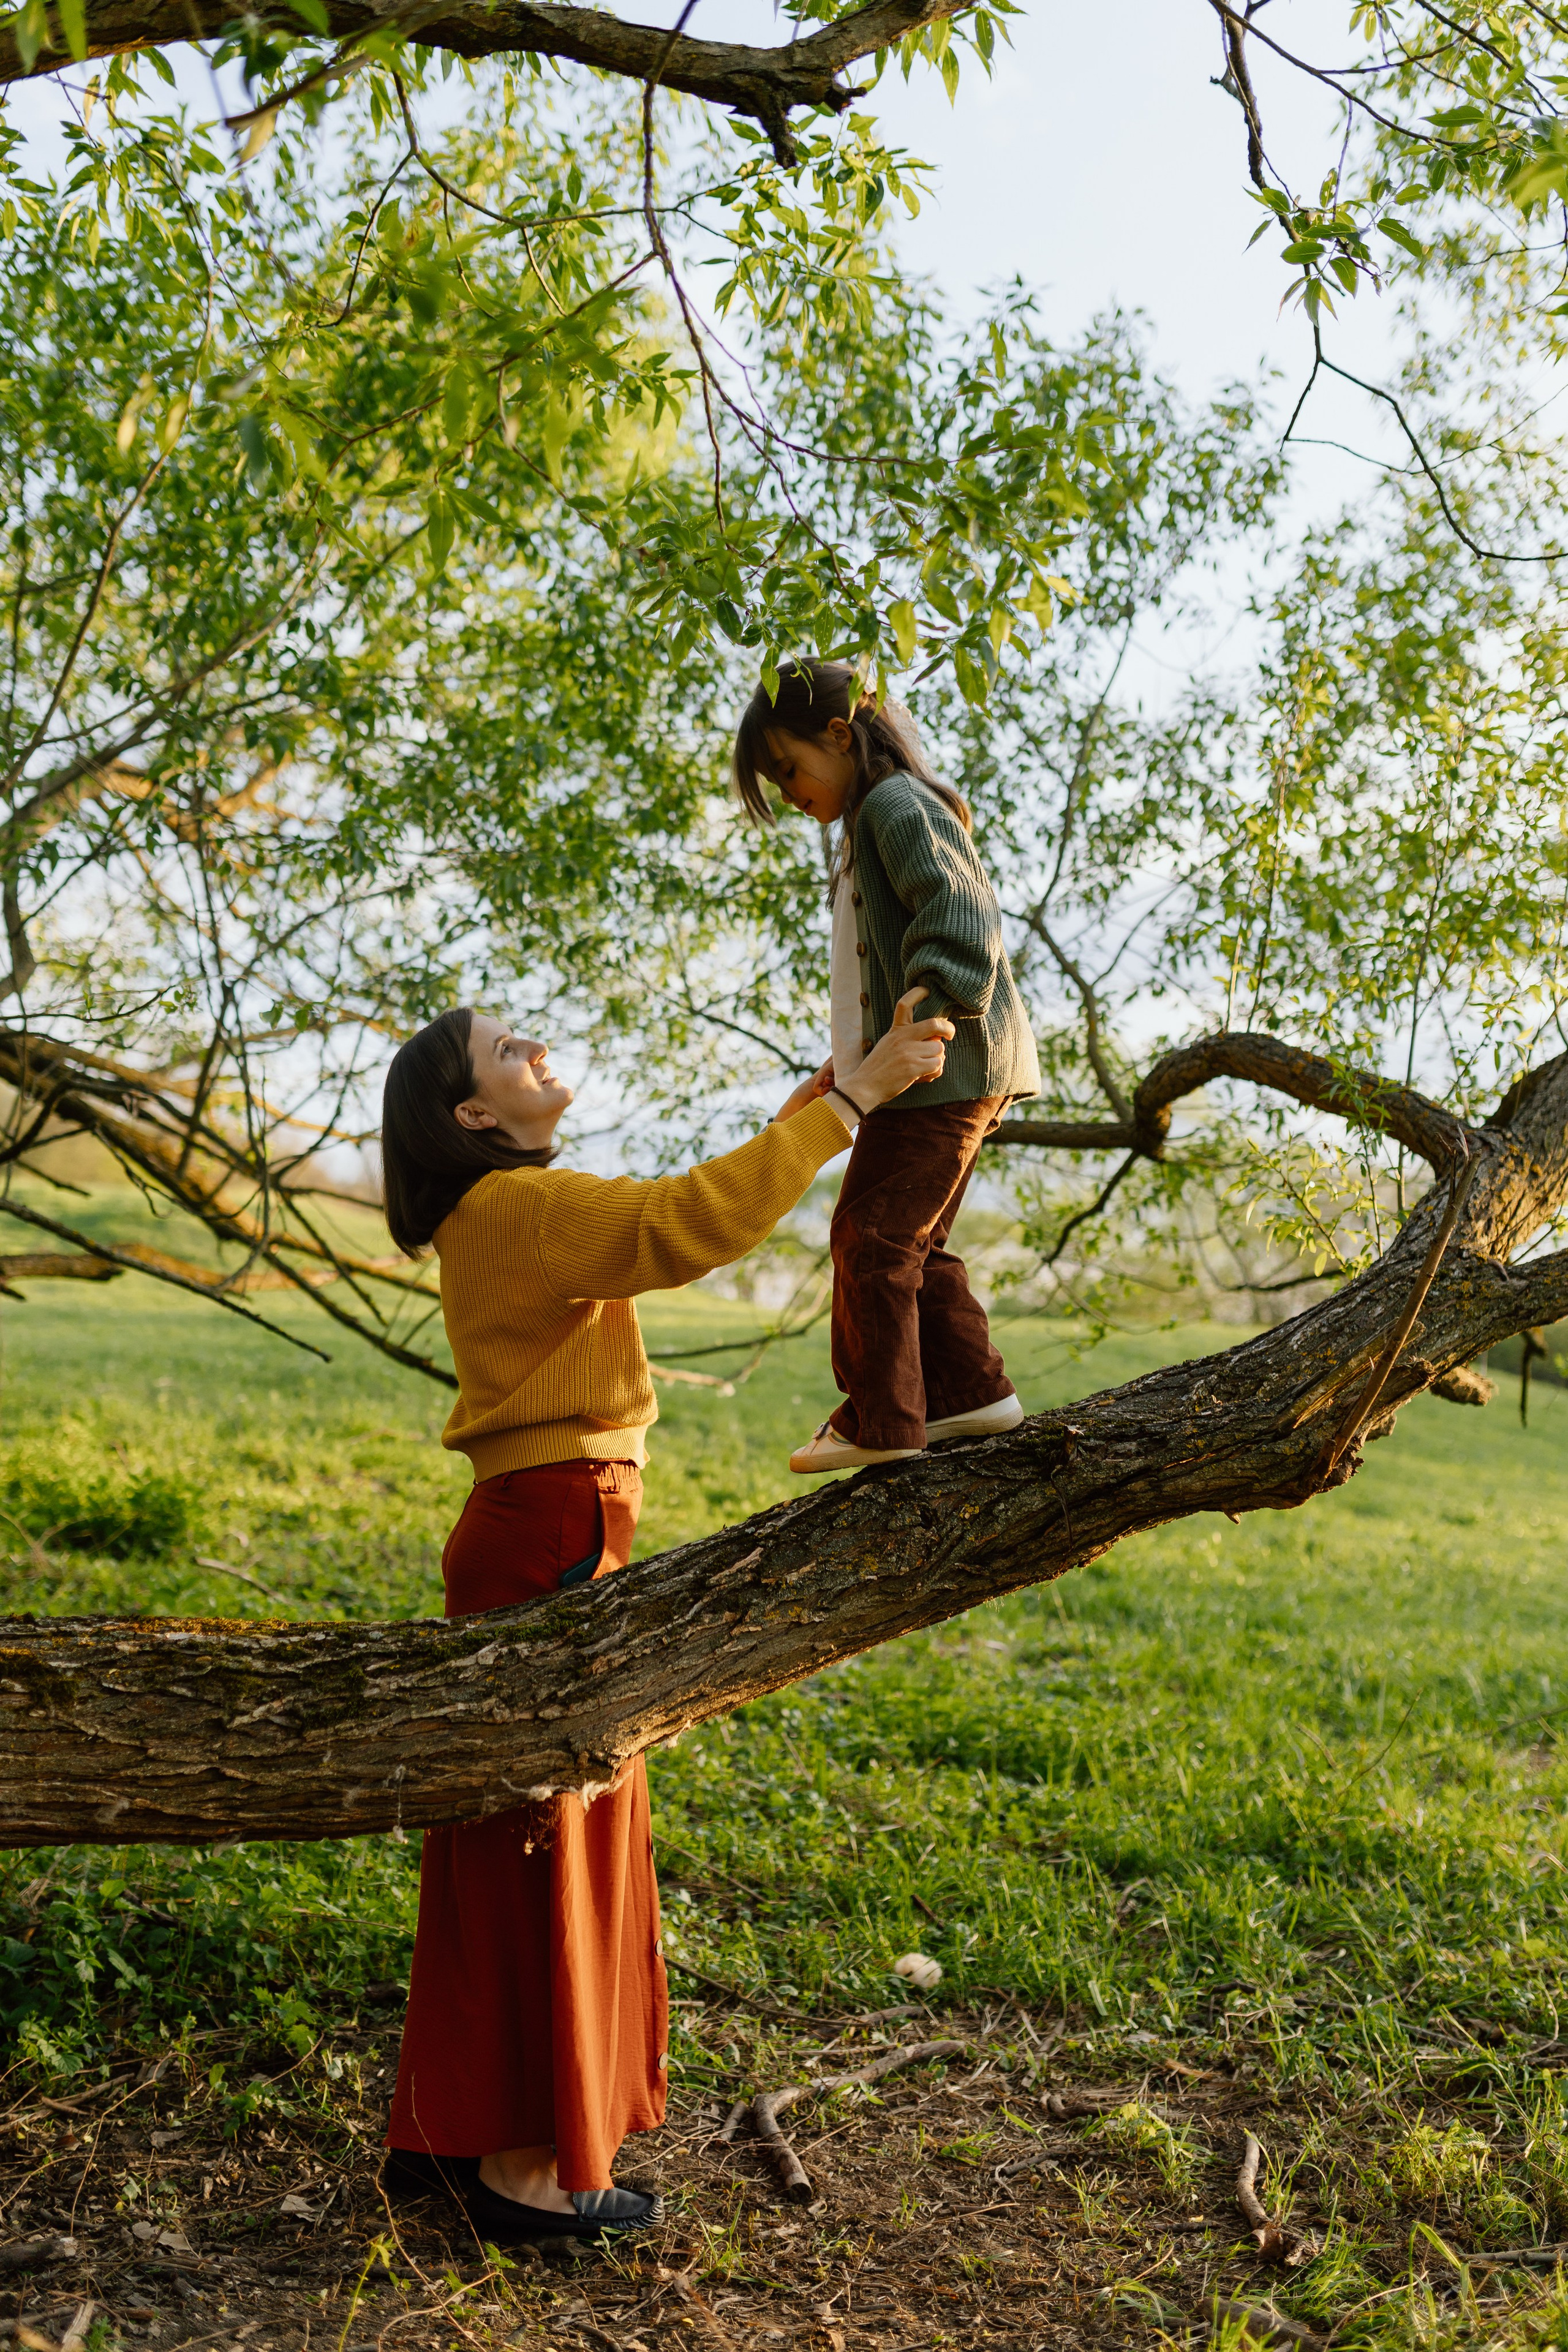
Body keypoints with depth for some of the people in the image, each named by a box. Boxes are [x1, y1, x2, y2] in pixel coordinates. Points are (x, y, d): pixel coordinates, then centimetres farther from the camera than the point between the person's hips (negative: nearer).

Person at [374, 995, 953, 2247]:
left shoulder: (511, 1215, 16)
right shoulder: (518, 1208, -15)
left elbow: (690, 1213, 19)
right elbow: (695, 1222, -28)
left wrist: (820, 1091, 15)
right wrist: (857, 1094, -24)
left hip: (543, 1540, 10)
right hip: (551, 1544, -10)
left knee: (513, 1848, 17)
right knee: (544, 1851, 0)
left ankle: (447, 2132, 29)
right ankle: (521, 2165, 14)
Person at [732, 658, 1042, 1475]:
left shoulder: (898, 806, -8)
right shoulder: (867, 826, 24)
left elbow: (959, 909, -23)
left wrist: (930, 995, -37)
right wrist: (852, 1059, 26)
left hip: (945, 1068, -11)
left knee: (871, 1234, -8)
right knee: (911, 1242, 12)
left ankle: (880, 1420, -2)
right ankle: (972, 1391, 16)